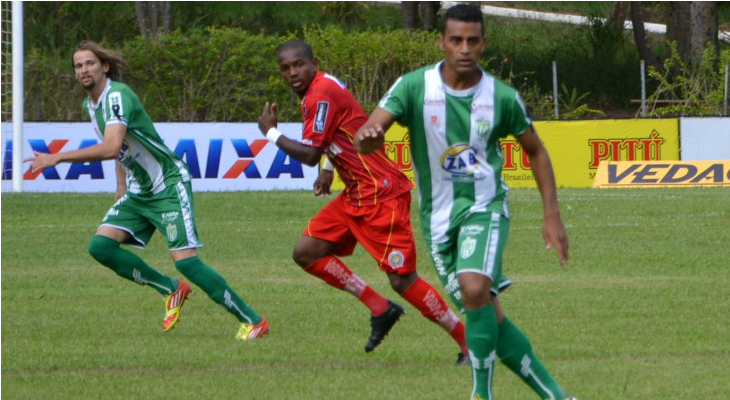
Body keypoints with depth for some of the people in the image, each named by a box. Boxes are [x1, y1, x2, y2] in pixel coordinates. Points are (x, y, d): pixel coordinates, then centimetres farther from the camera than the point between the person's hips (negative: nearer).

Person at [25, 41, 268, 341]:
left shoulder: (117, 95, -21)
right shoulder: (90, 104, 9)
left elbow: (111, 147, -35)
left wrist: (57, 158, -33)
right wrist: (121, 186, 19)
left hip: (169, 186, -9)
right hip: (137, 191, 9)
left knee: (185, 261, -17)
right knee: (100, 246, -7)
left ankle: (253, 321, -8)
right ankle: (171, 290, 10)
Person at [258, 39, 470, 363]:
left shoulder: (322, 94, -18)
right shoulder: (313, 92, 13)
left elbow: (309, 155, -18)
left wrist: (271, 132, -4)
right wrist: (329, 170, 17)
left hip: (382, 194, -10)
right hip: (355, 194, 10)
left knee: (402, 280, -12)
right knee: (305, 252, 4)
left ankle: (468, 343, -4)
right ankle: (380, 309, 10)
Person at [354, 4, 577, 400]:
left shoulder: (502, 97, -6)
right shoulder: (414, 86, -9)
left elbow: (536, 151, 9)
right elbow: (368, 138, -17)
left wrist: (552, 214, 4)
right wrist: (368, 137, -43)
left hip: (484, 207, -2)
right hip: (438, 215, 2)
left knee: (475, 288, -28)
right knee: (489, 318, 4)